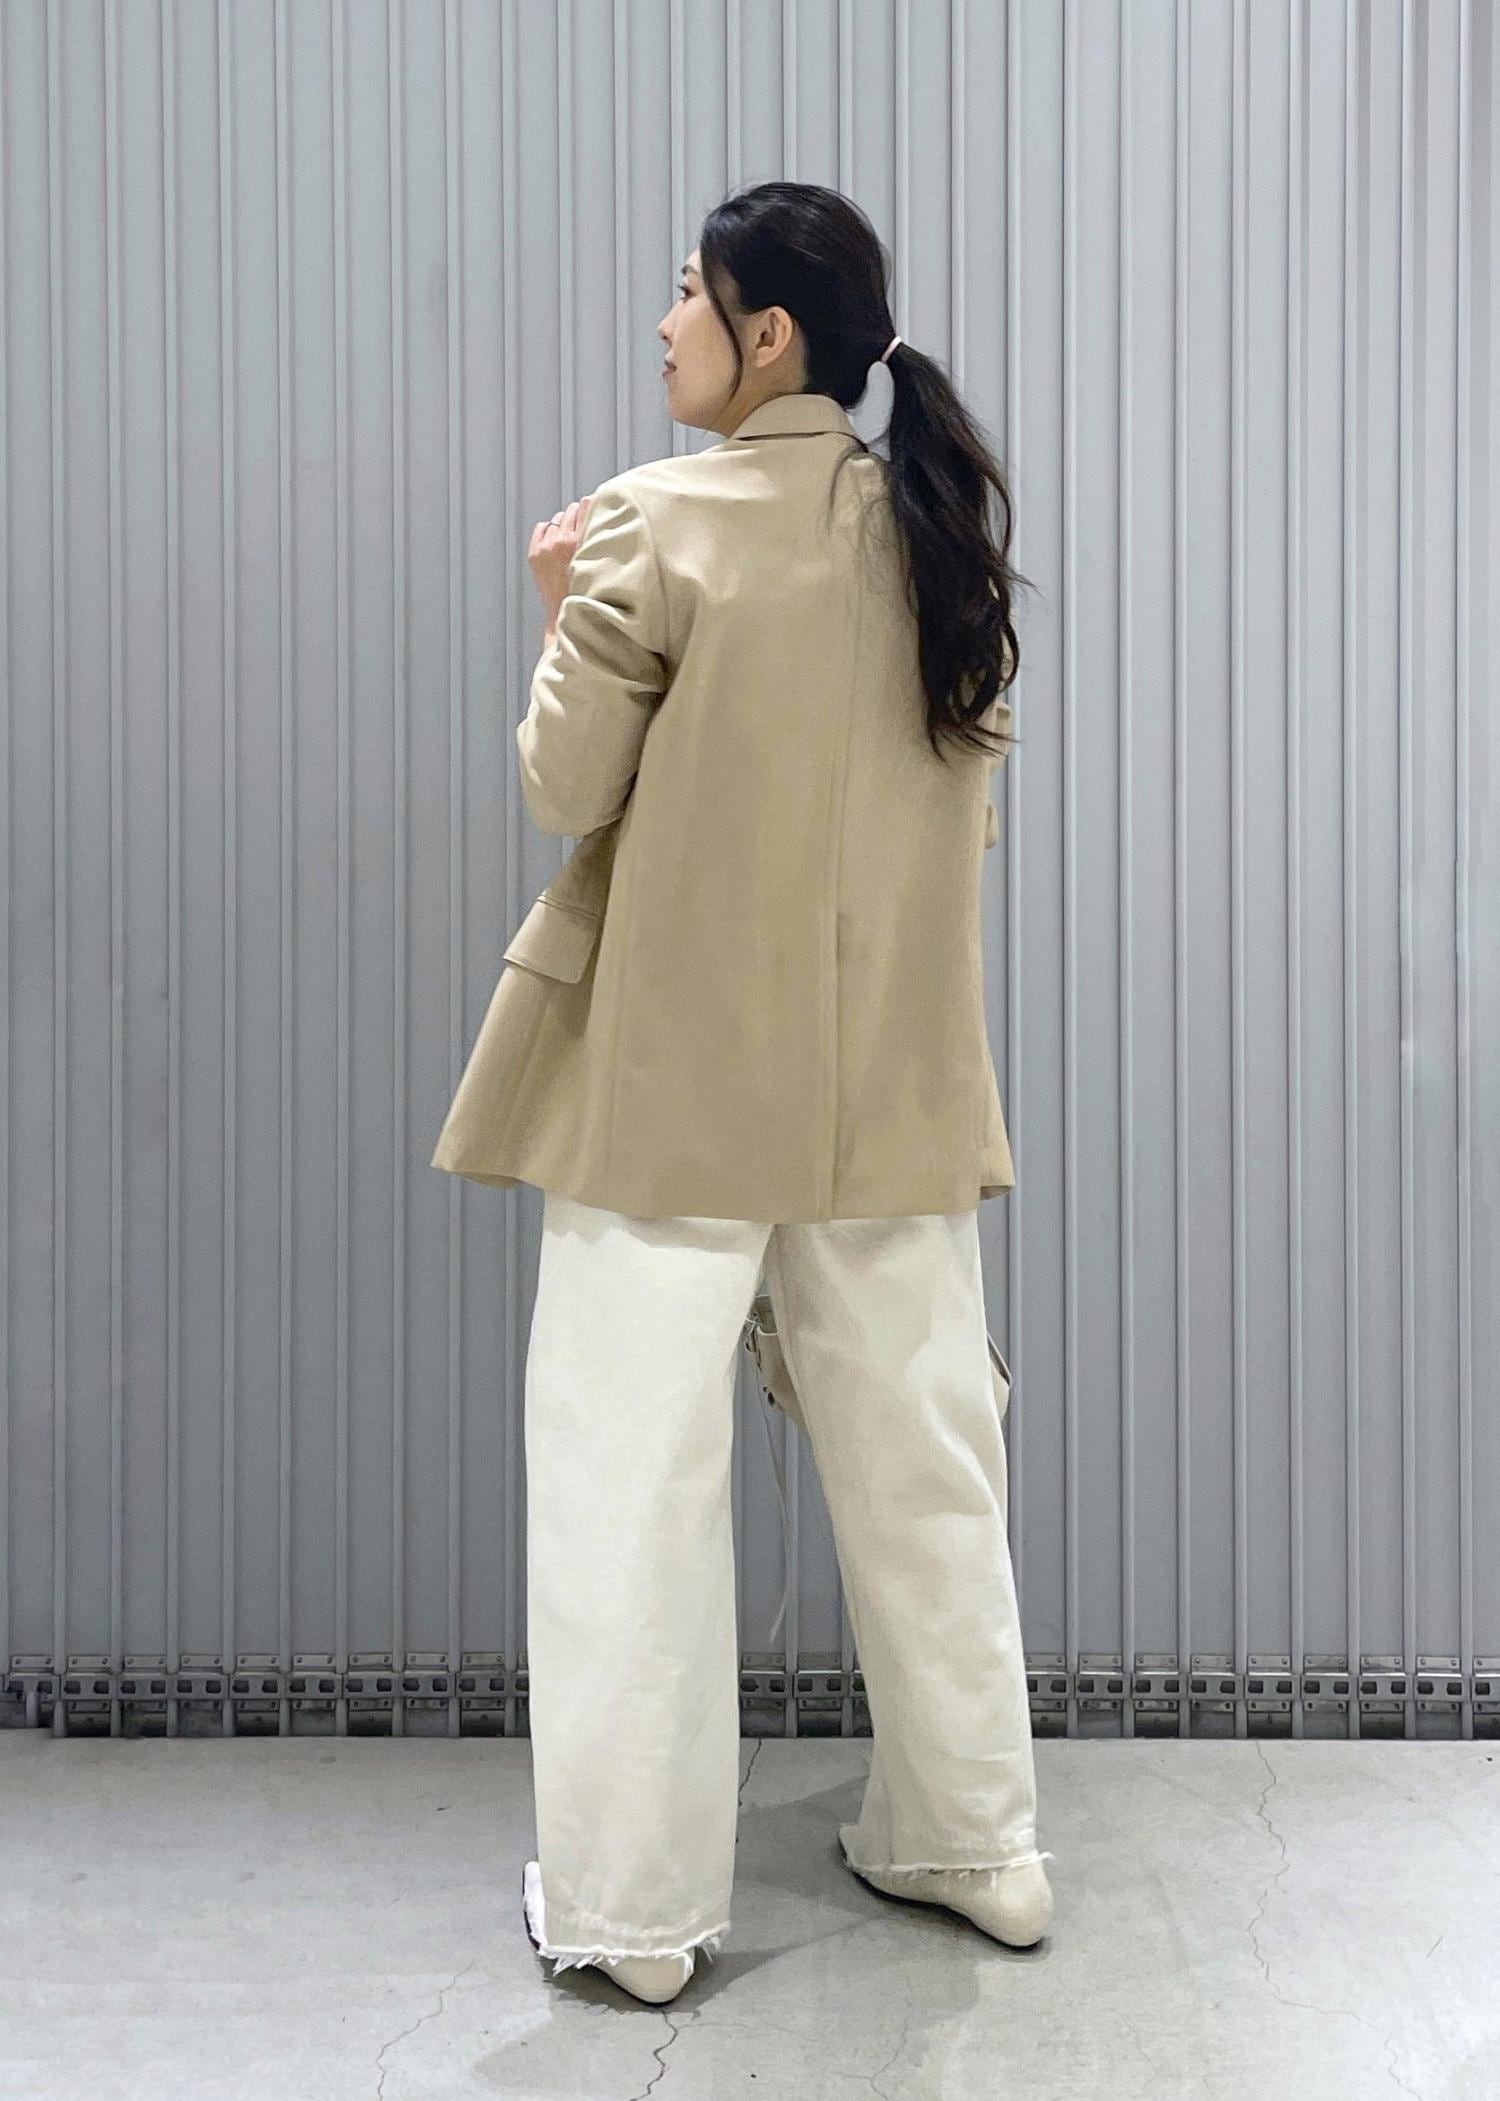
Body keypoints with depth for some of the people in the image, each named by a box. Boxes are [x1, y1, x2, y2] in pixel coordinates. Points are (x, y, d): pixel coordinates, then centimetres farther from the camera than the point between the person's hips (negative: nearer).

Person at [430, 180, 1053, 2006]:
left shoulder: (659, 525, -10)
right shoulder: (941, 532, 6)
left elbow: (566, 789, -6)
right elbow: (970, 794, 13)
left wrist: (568, 615, 8)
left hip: (677, 1078, -5)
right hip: (897, 1081, 6)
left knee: (633, 1483, 4)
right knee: (922, 1463, 15)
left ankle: (632, 1904, 14)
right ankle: (975, 1841, 29)